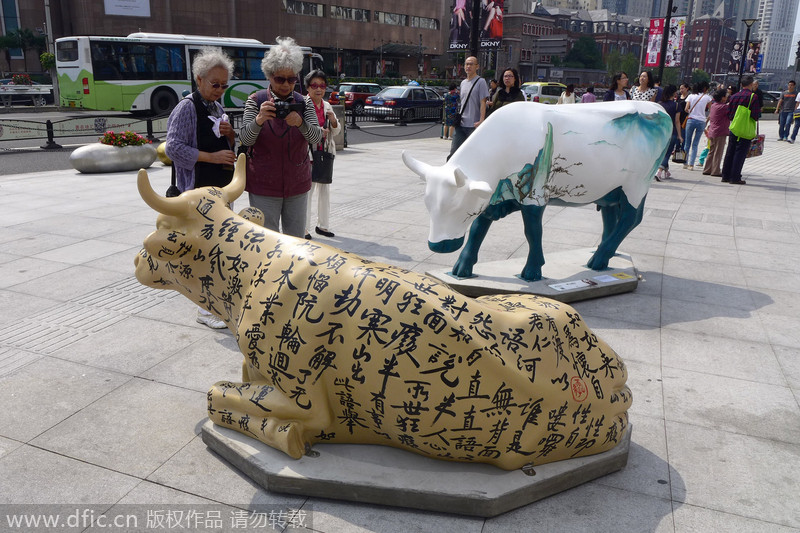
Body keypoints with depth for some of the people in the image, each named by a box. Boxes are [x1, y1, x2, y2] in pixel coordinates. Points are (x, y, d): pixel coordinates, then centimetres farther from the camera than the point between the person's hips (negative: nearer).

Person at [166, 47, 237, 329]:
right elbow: (174, 148, -17)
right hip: (198, 189, -8)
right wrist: (212, 156, -20)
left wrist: (230, 135, -2)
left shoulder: (218, 108, 14)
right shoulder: (187, 108, -10)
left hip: (222, 187, 8)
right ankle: (205, 308, 3)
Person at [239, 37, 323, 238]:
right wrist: (259, 119, -32)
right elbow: (245, 139, -12)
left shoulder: (304, 102, 5)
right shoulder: (256, 100, -1)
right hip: (264, 185, -2)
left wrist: (300, 123, -29)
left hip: (297, 184, 3)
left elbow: (316, 137, -8)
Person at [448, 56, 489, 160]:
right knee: (453, 152, 3)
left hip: (473, 125, -6)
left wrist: (481, 121, -20)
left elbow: (483, 103, -10)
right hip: (460, 124, 6)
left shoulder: (481, 82, -3)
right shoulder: (463, 82, 18)